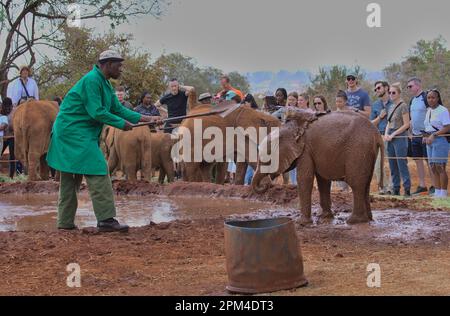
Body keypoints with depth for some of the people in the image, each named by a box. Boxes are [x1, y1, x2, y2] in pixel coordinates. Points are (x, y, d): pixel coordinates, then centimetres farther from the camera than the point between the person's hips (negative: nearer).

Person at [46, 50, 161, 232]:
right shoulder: (91, 80, -16)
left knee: (70, 178, 12)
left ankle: (65, 222, 16)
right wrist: (122, 124, -12)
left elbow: (118, 109, 15)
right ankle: (106, 219, -15)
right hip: (74, 131, -11)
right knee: (97, 172, -13)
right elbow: (97, 112, -21)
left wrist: (145, 119, 8)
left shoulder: (106, 85, 16)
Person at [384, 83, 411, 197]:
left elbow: (406, 124, -12)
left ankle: (407, 189, -7)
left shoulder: (403, 106, -8)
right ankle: (396, 189, 12)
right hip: (390, 138, 8)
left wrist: (393, 134, -13)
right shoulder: (391, 107, 15)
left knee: (402, 164, -9)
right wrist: (386, 134, 0)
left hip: (400, 137, -8)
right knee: (392, 165, 7)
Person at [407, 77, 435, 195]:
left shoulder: (426, 97, -11)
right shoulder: (412, 100, 14)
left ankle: (434, 186, 2)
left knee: (429, 160, -4)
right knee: (418, 160, 9)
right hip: (415, 136, 8)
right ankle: (422, 186, 15)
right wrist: (410, 132, 16)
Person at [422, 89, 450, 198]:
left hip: (440, 140, -8)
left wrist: (434, 135, -21)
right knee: (433, 168, 7)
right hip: (430, 141, 8)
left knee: (439, 167, -9)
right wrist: (426, 137, 7)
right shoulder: (428, 111, 16)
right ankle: (437, 191, 13)